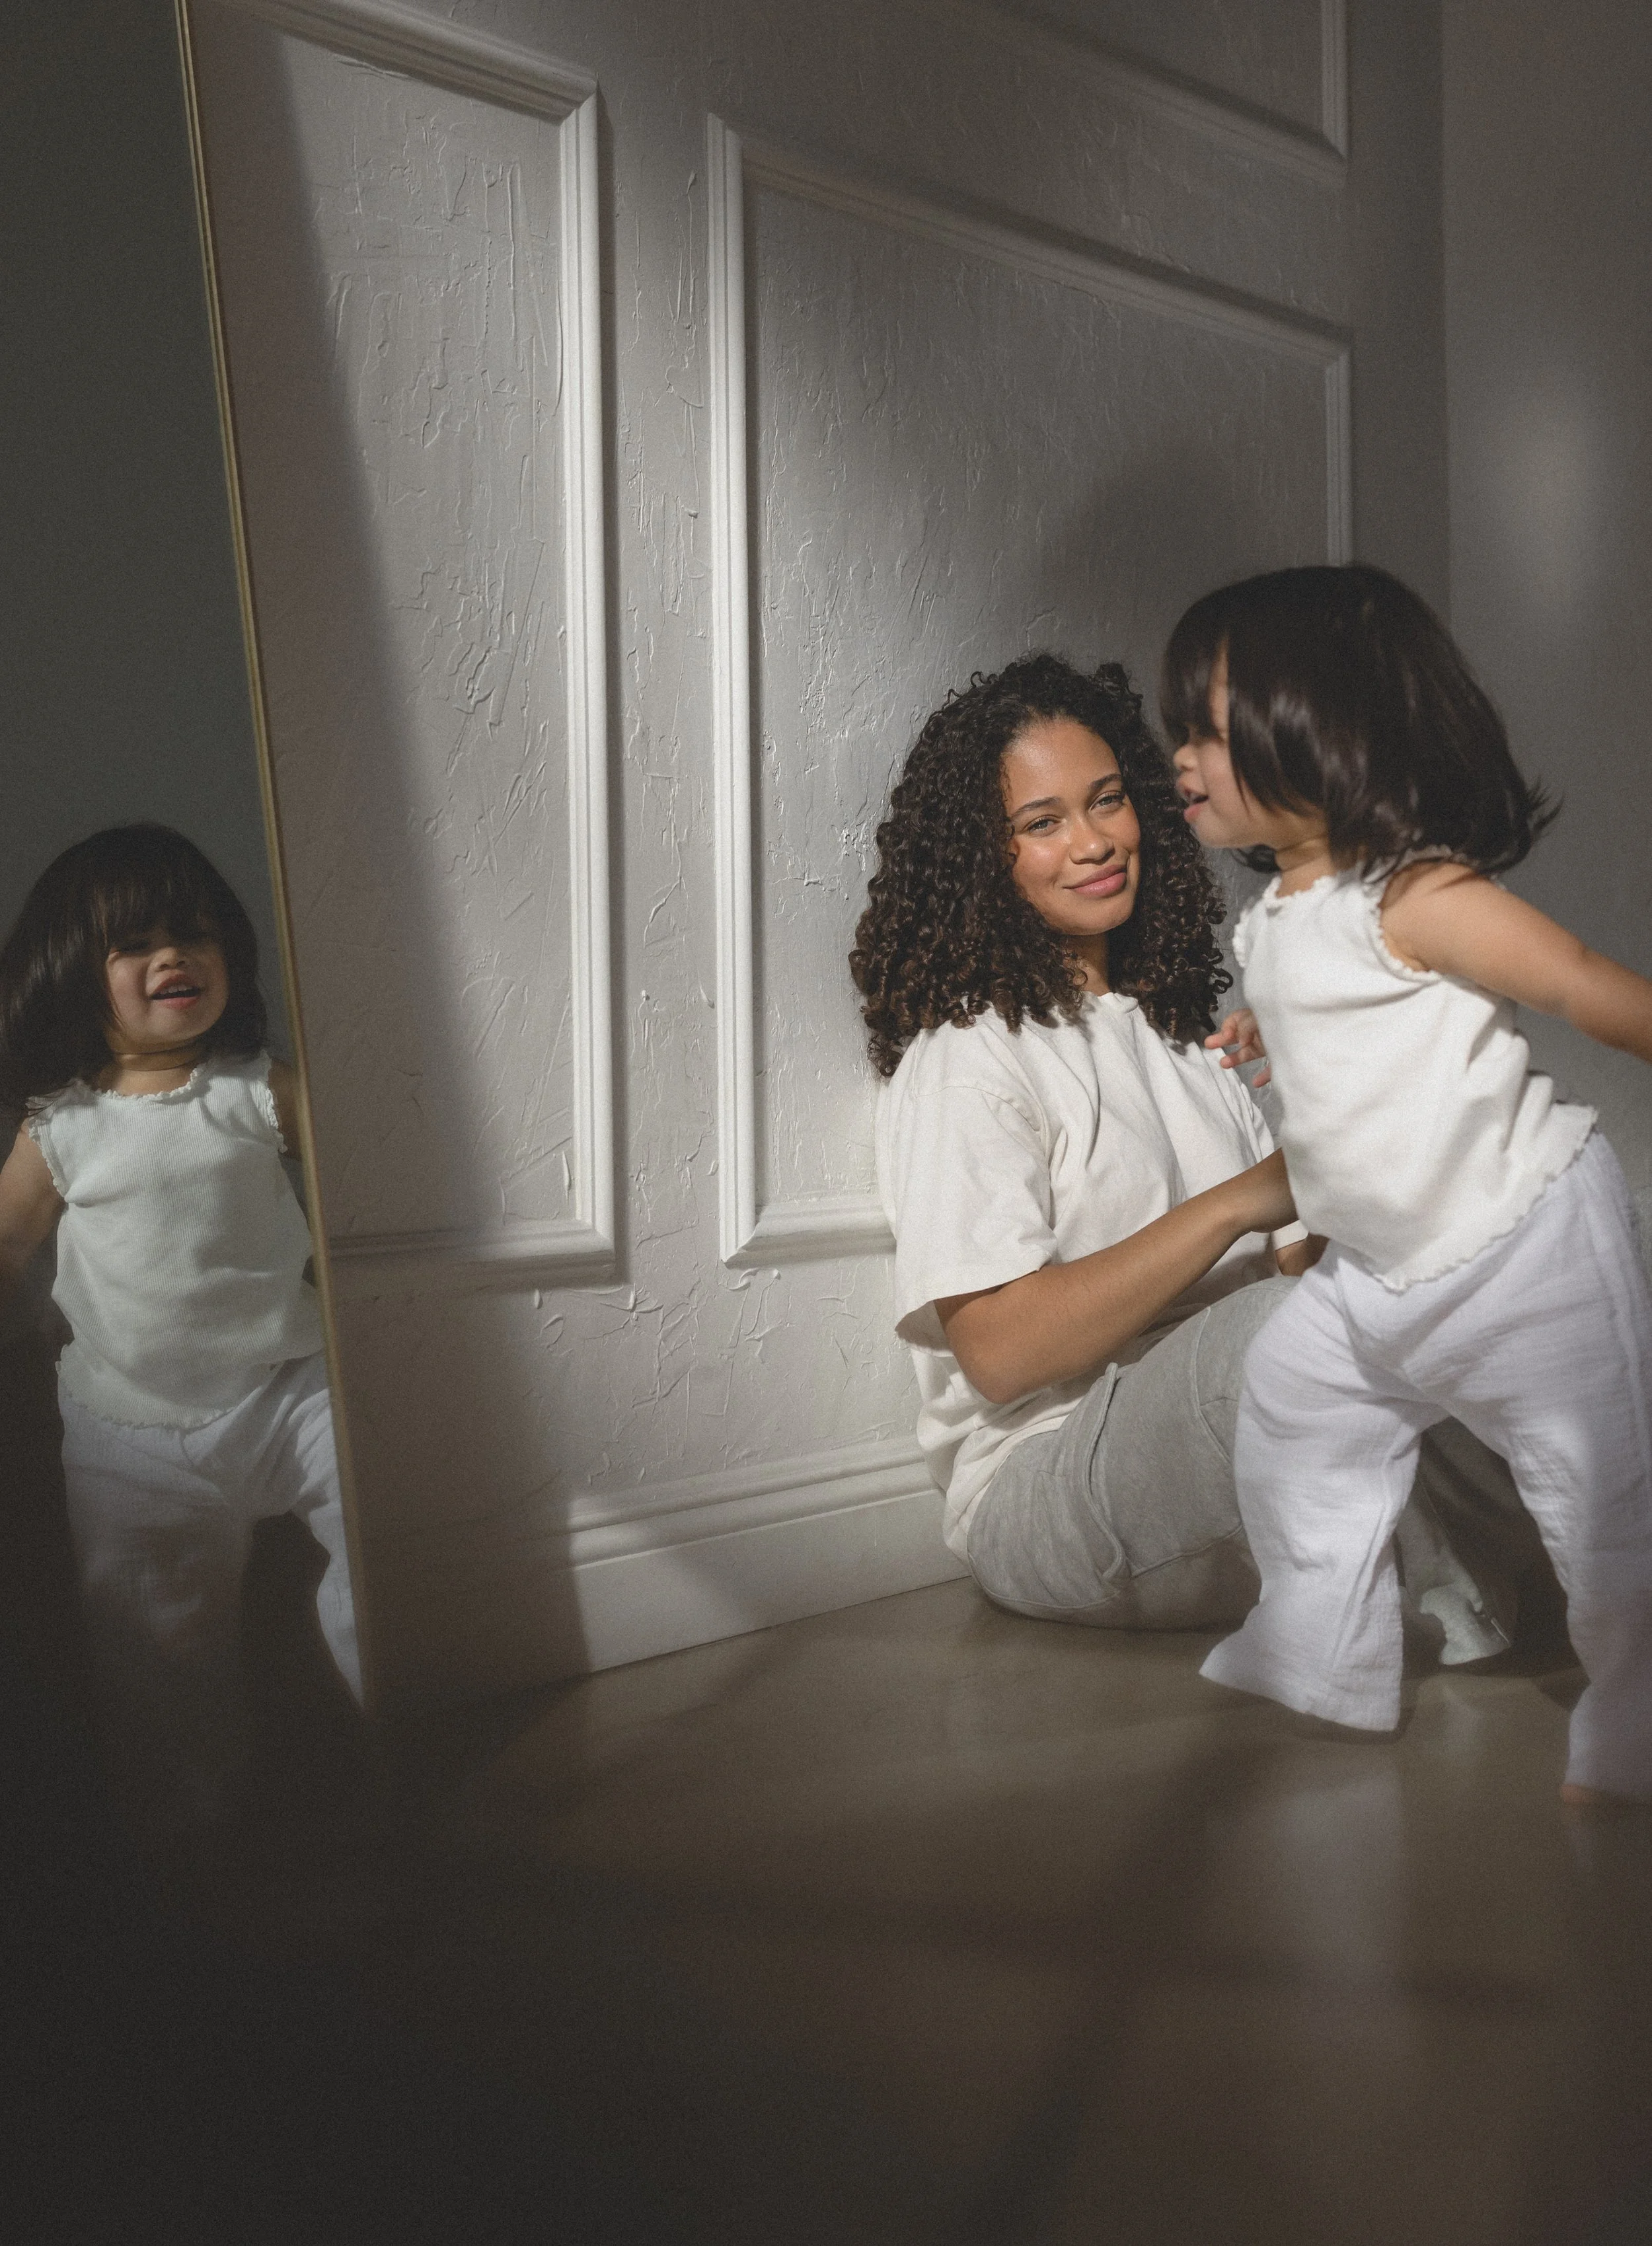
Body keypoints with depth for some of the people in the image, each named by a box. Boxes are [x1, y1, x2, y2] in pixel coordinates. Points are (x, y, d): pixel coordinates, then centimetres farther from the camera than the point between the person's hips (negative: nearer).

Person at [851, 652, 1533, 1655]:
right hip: (1044, 1487, -6)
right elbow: (999, 1352, -20)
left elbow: (1294, 1256, 14)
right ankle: (1467, 1612, -15)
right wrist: (1236, 1205, -24)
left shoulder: (1180, 1027, 17)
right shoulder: (963, 1058, -9)